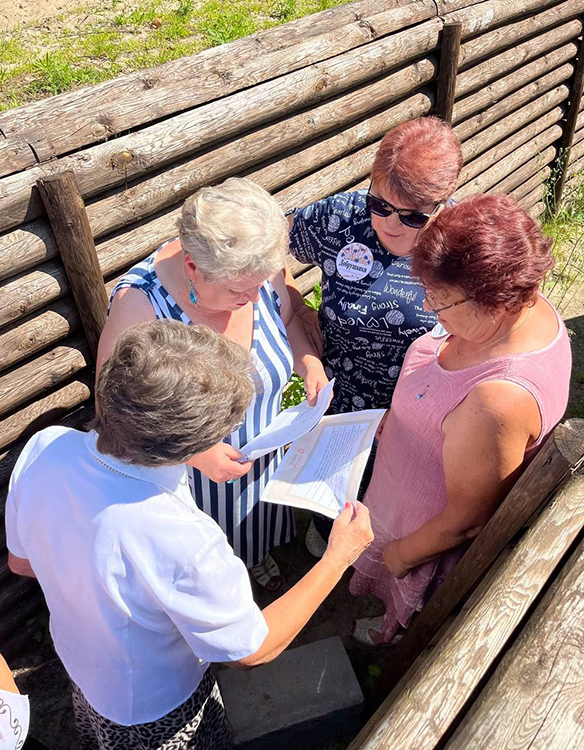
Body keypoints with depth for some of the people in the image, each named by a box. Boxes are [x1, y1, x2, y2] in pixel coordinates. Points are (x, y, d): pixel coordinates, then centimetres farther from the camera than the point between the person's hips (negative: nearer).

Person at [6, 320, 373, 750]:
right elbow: (251, 651, -26)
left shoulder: (43, 448, -29)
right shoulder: (182, 542, -46)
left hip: (80, 666, 5)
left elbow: (21, 561, -8)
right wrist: (338, 557, -20)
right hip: (151, 713, -4)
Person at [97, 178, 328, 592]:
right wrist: (195, 452, -34)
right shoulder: (140, 305, -37)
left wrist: (309, 362, -21)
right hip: (183, 463, -4)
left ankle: (256, 554, 71)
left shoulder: (257, 271, -24)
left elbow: (286, 318, -1)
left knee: (256, 521, 36)